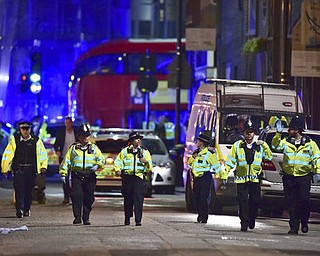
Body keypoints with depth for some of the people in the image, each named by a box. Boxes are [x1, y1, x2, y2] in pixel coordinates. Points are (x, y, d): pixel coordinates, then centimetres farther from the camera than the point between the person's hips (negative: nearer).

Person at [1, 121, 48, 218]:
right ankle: (19, 210, -21)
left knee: (29, 191, 8)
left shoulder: (36, 141, 6)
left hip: (31, 169, 2)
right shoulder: (14, 140, 2)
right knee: (19, 189, -14)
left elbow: (43, 155, 14)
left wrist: (43, 166, 2)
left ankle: (26, 210, 20)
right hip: (18, 169, -2)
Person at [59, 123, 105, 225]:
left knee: (88, 198, 3)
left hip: (90, 177, 1)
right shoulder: (73, 148, 12)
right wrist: (63, 173, -1)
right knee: (77, 196, -13)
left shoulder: (94, 148, 15)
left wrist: (97, 166, -10)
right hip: (76, 176, -1)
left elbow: (102, 160, 11)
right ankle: (77, 217, -12)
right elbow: (66, 161, 9)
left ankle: (86, 218, 13)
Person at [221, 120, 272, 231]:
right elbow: (230, 161, 7)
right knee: (243, 202, -3)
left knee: (255, 201, -2)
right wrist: (225, 175, 1)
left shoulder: (259, 146, 10)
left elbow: (269, 157, 4)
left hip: (255, 179, 1)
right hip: (241, 179, -1)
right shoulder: (237, 146, 6)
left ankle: (251, 219, 22)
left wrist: (264, 144, -5)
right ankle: (244, 224, 2)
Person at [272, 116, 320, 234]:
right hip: (289, 178, 2)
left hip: (304, 177, -2)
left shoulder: (310, 143, 3)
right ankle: (294, 227, 9)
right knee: (291, 203, 2)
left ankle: (304, 222, 11)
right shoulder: (286, 142, 8)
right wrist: (278, 133, -18)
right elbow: (275, 146, -8)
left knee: (304, 200, -11)